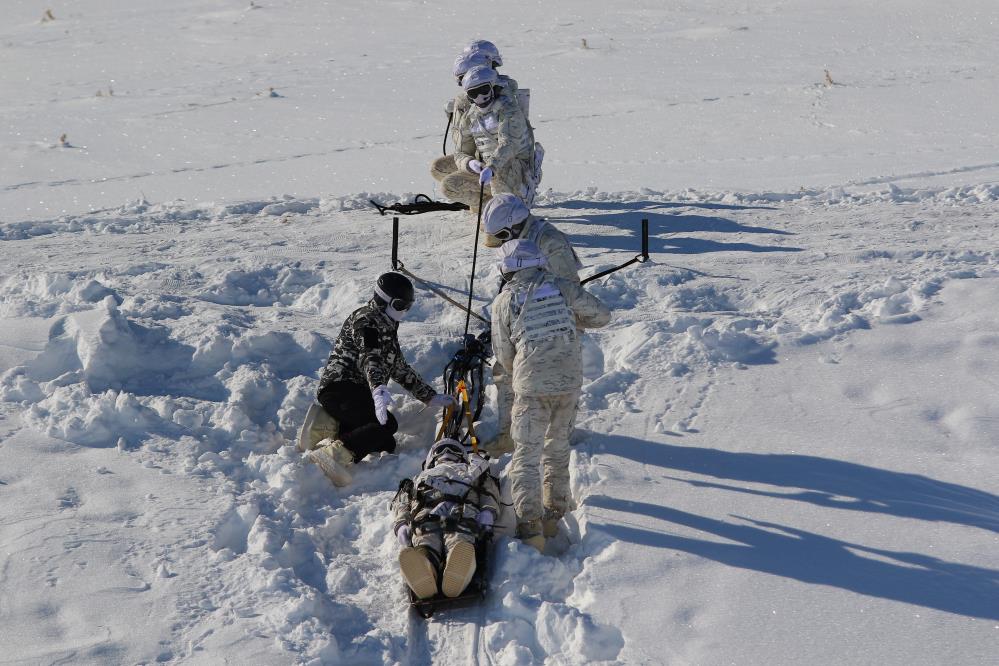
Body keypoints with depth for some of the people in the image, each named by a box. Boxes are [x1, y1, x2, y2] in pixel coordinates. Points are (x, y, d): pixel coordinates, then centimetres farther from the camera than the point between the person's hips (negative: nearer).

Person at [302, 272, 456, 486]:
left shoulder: (388, 328, 26)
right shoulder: (368, 320, -6)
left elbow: (401, 370, 32)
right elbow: (370, 358, -25)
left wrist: (431, 397, 27)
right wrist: (378, 389, -43)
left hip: (358, 393, 10)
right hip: (340, 388, -10)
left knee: (387, 444, -5)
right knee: (387, 424, -31)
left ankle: (332, 426, -12)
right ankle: (335, 454, -46)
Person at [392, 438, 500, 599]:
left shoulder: (472, 470, 43)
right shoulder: (421, 477, 46)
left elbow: (489, 491, 24)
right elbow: (401, 502, 29)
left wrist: (488, 512, 0)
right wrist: (401, 524, 5)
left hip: (463, 513, -1)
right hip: (425, 517, 1)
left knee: (458, 543, -38)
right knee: (425, 545, -36)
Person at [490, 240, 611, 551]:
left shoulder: (504, 301, -1)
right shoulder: (563, 287, 3)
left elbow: (503, 354, 4)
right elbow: (602, 315, 8)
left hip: (531, 387, -3)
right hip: (570, 383, 3)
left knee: (526, 455, 2)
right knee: (557, 446, 21)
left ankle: (530, 526, -9)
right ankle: (554, 513, 28)